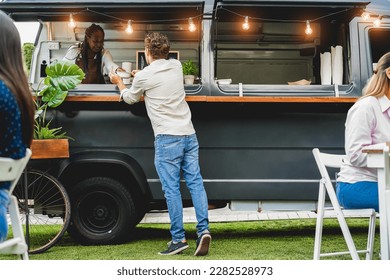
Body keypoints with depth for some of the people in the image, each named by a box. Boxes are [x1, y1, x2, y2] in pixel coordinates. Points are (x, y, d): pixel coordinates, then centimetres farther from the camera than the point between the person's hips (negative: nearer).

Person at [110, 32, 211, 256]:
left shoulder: (144, 76, -5)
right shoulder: (177, 66, 10)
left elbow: (130, 98, 16)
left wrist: (119, 82, 35)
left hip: (167, 139, -5)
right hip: (189, 135, 5)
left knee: (172, 189, -3)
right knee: (196, 183, 4)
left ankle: (179, 238, -1)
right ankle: (204, 229, -5)